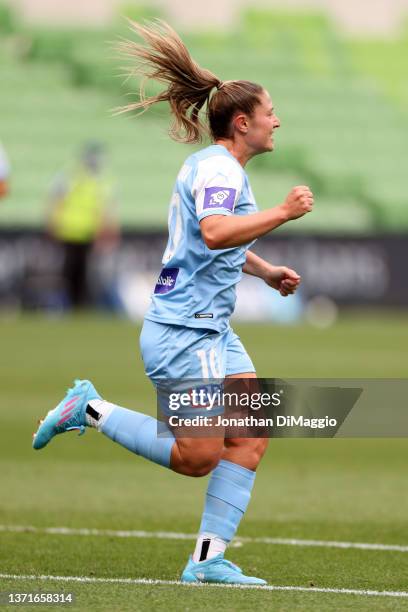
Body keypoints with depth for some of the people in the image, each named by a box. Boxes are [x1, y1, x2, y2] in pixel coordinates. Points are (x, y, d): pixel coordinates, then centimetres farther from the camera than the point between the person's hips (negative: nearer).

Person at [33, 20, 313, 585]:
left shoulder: (221, 168, 17)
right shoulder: (218, 168, -15)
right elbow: (215, 232, -35)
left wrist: (267, 271, 27)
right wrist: (284, 212, -28)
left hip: (213, 330, 10)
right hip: (184, 330, -10)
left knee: (251, 437, 0)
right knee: (197, 458, -8)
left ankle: (208, 559, 0)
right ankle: (91, 410, 6)